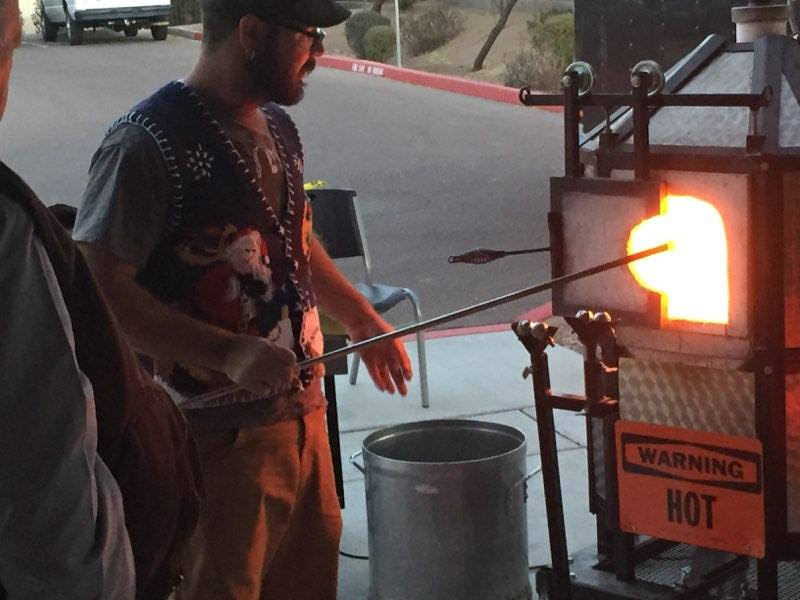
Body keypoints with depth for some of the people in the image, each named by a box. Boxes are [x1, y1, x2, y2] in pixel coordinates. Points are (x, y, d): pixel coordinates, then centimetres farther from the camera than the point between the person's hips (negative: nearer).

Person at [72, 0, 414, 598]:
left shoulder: (278, 128, 10)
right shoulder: (150, 143, -18)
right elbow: (99, 287, -22)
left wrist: (363, 320, 27)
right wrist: (227, 353, -28)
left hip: (301, 409, 8)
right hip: (218, 433, -8)